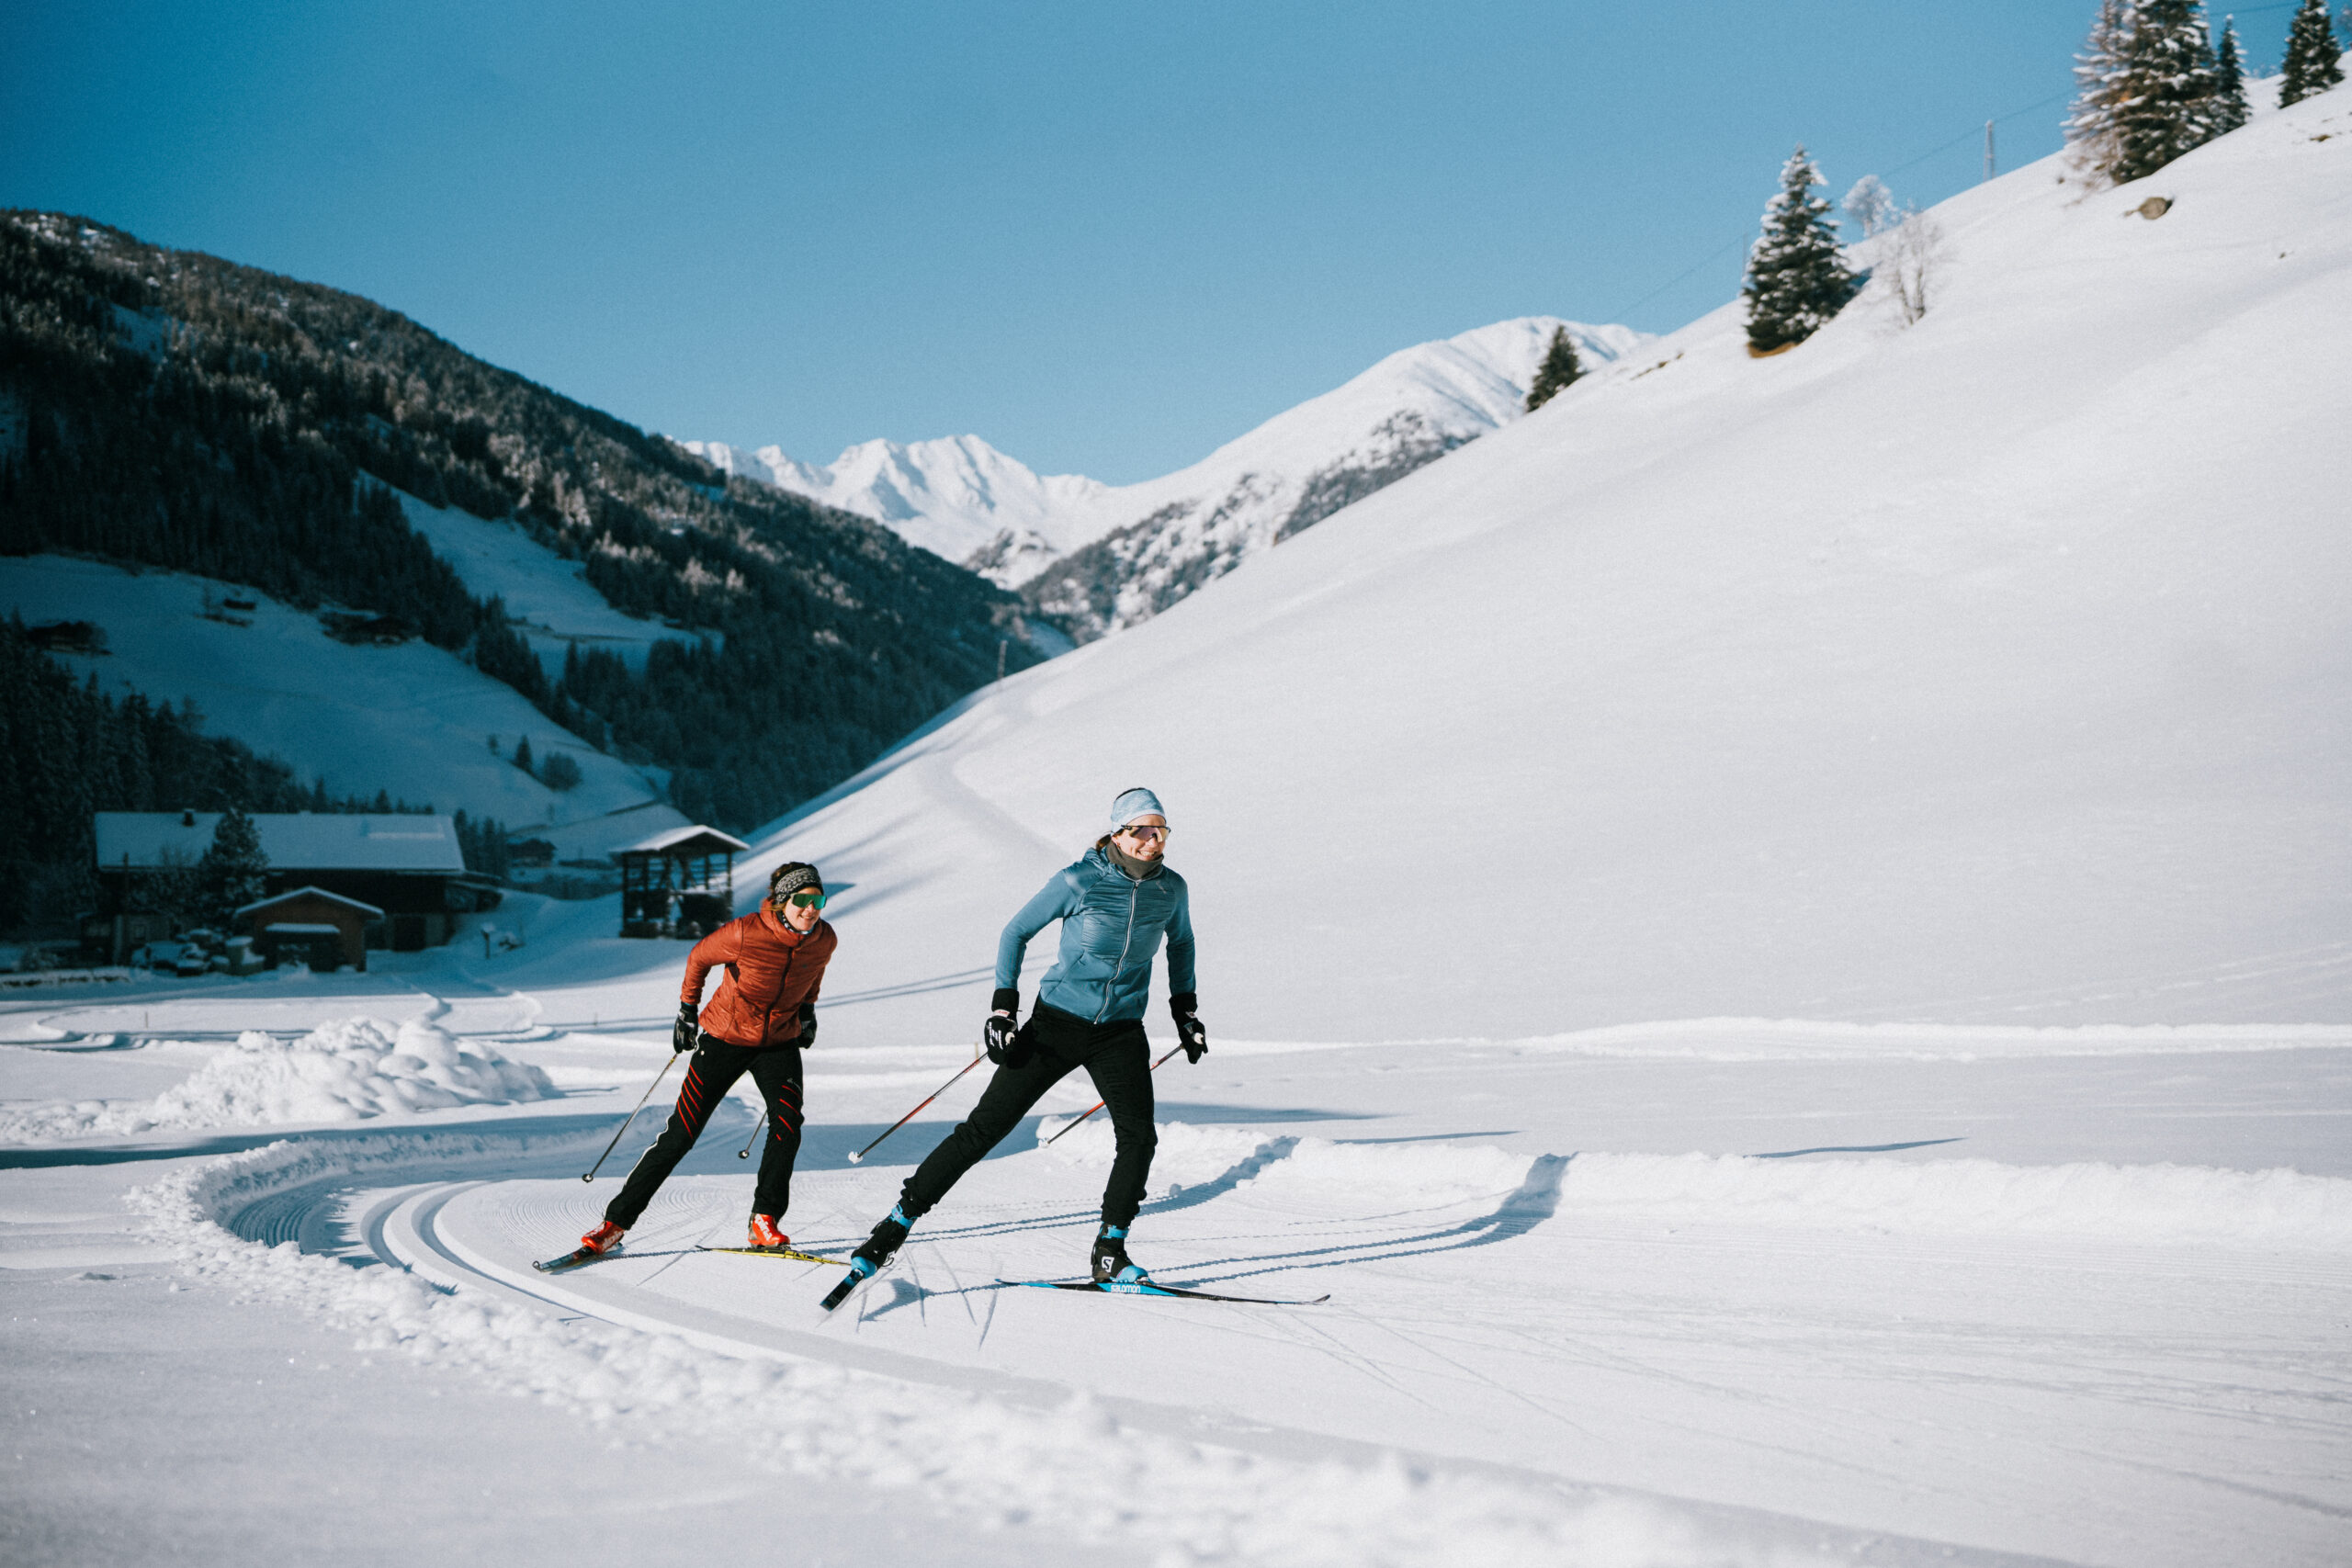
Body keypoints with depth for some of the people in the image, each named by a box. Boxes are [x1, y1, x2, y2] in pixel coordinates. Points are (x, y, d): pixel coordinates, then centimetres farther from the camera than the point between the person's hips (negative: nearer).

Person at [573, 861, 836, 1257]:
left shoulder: (824, 939, -12)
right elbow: (699, 957, -5)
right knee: (683, 1131, -5)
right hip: (725, 1036, -3)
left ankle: (764, 1222, -10)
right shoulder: (746, 934, -25)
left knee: (787, 1119, -23)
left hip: (780, 1042, 3)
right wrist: (688, 1009, -1)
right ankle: (616, 1222, 6)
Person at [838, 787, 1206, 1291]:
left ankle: (1109, 1252, 3)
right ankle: (899, 1222, 4)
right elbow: (1016, 933, -3)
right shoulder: (1078, 881, -15)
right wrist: (1003, 1005, -9)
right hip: (1057, 1023, -3)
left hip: (1121, 1034, 3)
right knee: (986, 1126, -5)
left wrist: (1186, 1009, 17)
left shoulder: (1171, 888, -3)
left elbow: (1181, 942, 19)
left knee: (1138, 1136, -14)